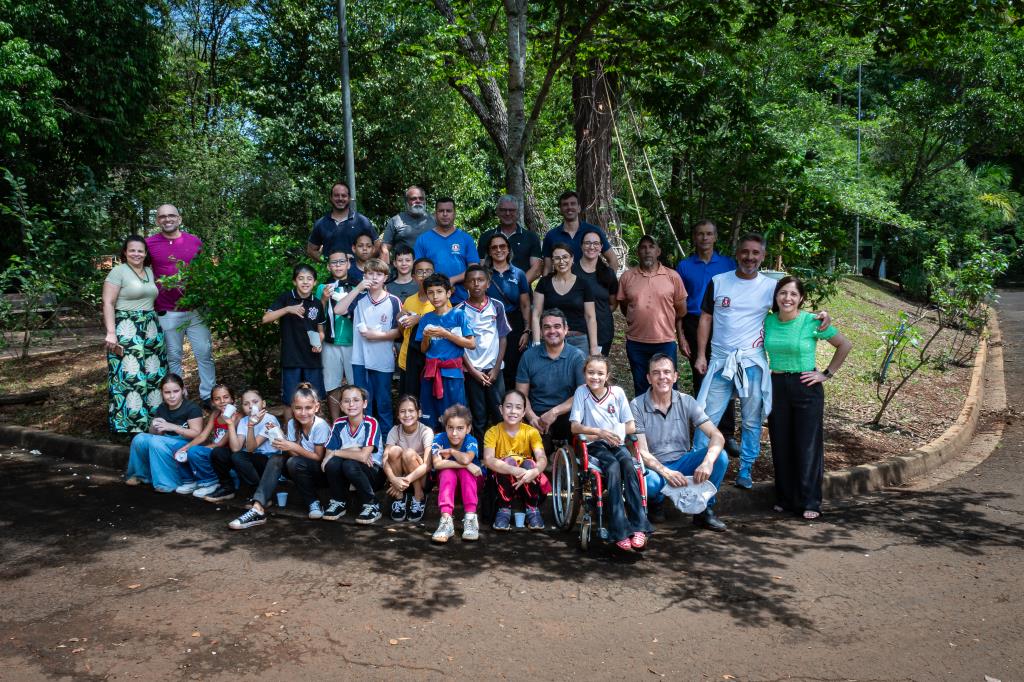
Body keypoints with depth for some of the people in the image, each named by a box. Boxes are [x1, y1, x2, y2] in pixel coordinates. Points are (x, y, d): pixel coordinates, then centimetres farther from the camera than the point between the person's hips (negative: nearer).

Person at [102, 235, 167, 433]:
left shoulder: (150, 271, 15)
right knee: (129, 376, -8)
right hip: (127, 331, -7)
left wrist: (156, 327, 10)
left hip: (151, 329, 7)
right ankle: (128, 423, -3)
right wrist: (111, 333, -17)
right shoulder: (118, 271, -4)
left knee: (154, 374, 7)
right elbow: (108, 303, -9)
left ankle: (154, 417, 15)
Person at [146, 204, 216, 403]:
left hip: (196, 309, 1)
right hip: (167, 312, -1)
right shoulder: (149, 244, 0)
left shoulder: (195, 242, 5)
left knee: (205, 353, 3)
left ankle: (208, 396, 14)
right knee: (173, 357, 8)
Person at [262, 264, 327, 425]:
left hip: (312, 358, 3)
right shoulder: (286, 298, -3)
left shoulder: (317, 304, 6)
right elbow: (265, 319, -10)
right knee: (289, 400, 4)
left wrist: (319, 343, -6)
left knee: (314, 400, 9)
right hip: (291, 358, -3)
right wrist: (287, 309, -22)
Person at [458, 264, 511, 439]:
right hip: (472, 370, -1)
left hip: (493, 369, 1)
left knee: (499, 414, 2)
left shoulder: (497, 306, 2)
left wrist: (496, 368, -3)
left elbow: (503, 338, 4)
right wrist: (473, 371, -5)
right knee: (478, 417, 4)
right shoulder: (460, 310, -1)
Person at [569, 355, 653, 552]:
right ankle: (620, 532, -36)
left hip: (616, 443, 2)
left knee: (629, 464, -30)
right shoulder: (581, 392, -2)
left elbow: (631, 426, 5)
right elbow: (575, 427, -6)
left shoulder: (617, 392, 3)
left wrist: (612, 431, -12)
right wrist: (599, 432, -20)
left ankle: (638, 526, -31)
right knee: (613, 467, -32)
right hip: (595, 446, -2)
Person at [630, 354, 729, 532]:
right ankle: (656, 502, 2)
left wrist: (708, 462, -32)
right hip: (654, 467, -3)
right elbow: (642, 452, -14)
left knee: (720, 457, -21)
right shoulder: (637, 406, -10)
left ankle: (705, 509, -1)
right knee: (649, 482, -38)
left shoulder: (686, 402, -2)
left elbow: (717, 436, -11)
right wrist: (666, 472, -31)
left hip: (682, 463, 3)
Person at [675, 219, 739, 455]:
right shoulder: (684, 266, 6)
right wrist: (681, 336, -1)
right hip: (695, 326, 0)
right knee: (700, 380, 7)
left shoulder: (728, 264, 6)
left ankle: (727, 434, 4)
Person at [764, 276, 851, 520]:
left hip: (806, 388, -4)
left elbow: (845, 345, -2)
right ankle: (785, 499, 20)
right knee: (781, 445, 8)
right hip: (776, 387, 4)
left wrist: (827, 373, -4)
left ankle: (810, 503, 11)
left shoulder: (812, 321, -10)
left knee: (807, 445, 1)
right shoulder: (768, 321, 1)